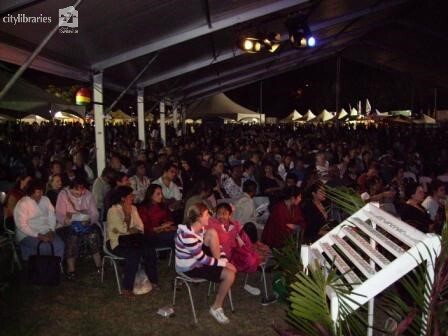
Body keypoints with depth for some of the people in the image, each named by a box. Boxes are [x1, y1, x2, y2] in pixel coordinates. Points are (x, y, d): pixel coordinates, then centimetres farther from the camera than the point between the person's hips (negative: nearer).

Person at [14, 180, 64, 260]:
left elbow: (52, 216, 10)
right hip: (28, 235, -5)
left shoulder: (45, 199, 10)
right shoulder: (22, 204, -9)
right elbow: (21, 225, -14)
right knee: (45, 247, -31)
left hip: (46, 232, 5)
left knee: (60, 245, -23)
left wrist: (51, 230, -7)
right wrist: (38, 235, -20)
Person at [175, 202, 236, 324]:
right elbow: (202, 259, -25)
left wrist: (224, 260, -6)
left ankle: (218, 267, 1)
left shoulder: (199, 228, -6)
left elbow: (214, 244, 5)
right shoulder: (188, 236, -33)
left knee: (212, 232, -10)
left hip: (196, 258, 8)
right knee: (230, 274, -13)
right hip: (189, 268, -8)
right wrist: (223, 263, -16)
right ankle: (216, 308, 4)